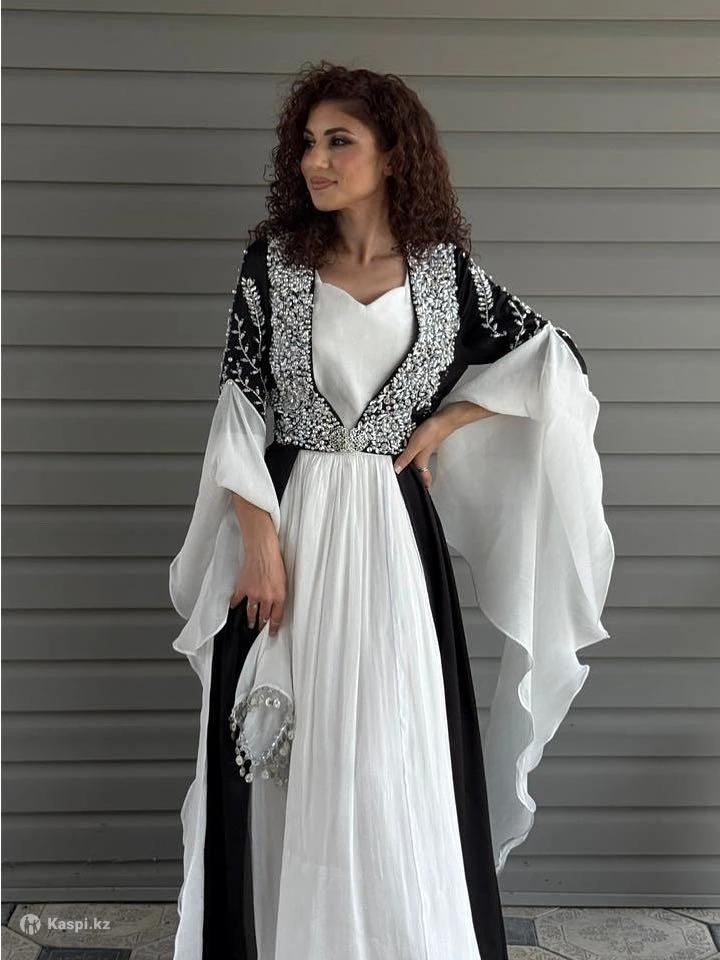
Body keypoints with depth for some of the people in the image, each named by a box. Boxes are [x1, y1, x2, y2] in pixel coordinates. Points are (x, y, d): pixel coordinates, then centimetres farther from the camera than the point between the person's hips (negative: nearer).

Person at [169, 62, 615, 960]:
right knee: (278, 754, 7)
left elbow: (555, 356, 7)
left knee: (392, 758, 5)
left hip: (392, 536, 0)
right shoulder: (273, 257, 0)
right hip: (284, 526, 0)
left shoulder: (446, 268, 1)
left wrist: (443, 424, -1)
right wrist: (261, 539, -11)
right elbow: (239, 405, -3)